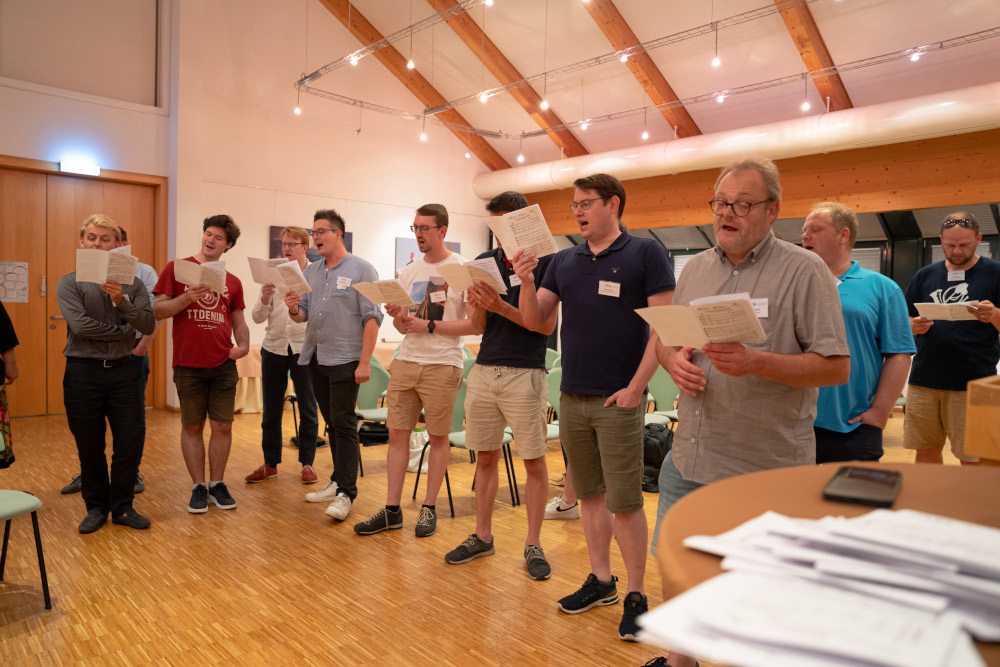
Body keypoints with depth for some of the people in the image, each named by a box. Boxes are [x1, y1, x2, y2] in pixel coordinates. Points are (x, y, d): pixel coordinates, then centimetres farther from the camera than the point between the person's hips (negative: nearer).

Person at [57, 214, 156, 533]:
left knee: (128, 443, 3)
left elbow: (149, 324, -7)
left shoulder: (132, 283, 5)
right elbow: (80, 325, -14)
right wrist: (123, 332, -7)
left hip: (122, 371, 1)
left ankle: (122, 507, 18)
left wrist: (121, 302, -22)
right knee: (90, 447, 8)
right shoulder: (69, 283, 1)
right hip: (83, 372, -1)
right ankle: (96, 507, 24)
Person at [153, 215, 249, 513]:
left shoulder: (233, 281, 11)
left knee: (223, 426, 5)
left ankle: (217, 483, 20)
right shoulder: (177, 268, 3)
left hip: (223, 365, 2)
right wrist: (187, 298, -18)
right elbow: (158, 311, -1)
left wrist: (243, 344, -5)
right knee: (192, 426, 7)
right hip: (188, 364, -2)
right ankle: (198, 486, 19)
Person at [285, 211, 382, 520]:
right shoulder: (311, 271, 14)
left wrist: (365, 361, -17)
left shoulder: (361, 270, -5)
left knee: (344, 424, -6)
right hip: (315, 357, 7)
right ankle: (338, 481, 24)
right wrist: (293, 309, -9)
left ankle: (346, 493, -1)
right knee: (332, 423, 13)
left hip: (344, 359, -6)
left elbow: (372, 318, -10)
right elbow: (303, 315, 16)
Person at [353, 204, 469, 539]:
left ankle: (429, 508, 19)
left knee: (438, 436, 5)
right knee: (397, 434, 5)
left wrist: (429, 326, -15)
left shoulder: (463, 269, -5)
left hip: (442, 364, -5)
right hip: (406, 361, 6)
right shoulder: (409, 272, 13)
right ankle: (392, 510, 15)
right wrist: (398, 317, -6)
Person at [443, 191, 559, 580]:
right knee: (485, 457, 11)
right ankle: (482, 536, 25)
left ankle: (533, 544, 15)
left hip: (525, 373, -4)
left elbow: (547, 324, -10)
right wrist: (477, 307, -12)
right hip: (484, 370, 5)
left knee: (534, 461, 2)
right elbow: (478, 326, 10)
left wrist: (501, 307, -20)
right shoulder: (484, 261, 10)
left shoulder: (544, 261, -4)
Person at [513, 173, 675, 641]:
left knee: (624, 501, 0)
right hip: (572, 397, 5)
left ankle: (636, 595, 17)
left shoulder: (645, 254, -4)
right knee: (589, 494, 14)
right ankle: (601, 581, 29)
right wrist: (526, 281, -11)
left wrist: (636, 387, -14)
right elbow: (534, 321, 7)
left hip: (618, 399, -5)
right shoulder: (564, 261, 11)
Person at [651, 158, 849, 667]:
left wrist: (756, 362, -25)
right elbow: (663, 339, 16)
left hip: (767, 470, -5)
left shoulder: (805, 271, -8)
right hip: (689, 459, 6)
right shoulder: (695, 268, 10)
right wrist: (674, 359, -6)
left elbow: (836, 367, -12)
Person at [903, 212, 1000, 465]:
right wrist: (914, 326, -9)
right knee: (926, 452, 9)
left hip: (972, 383, -3)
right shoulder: (924, 275, 12)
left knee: (973, 459, 1)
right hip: (924, 379, 3)